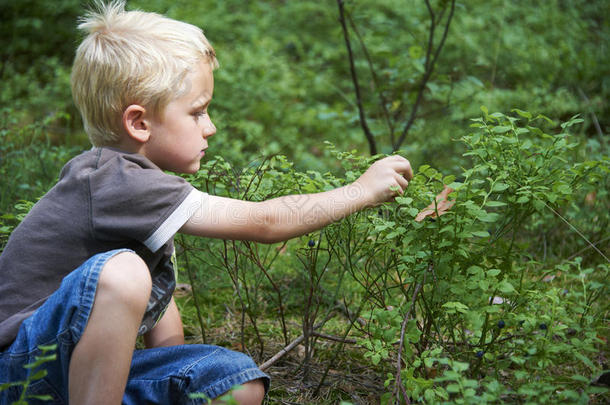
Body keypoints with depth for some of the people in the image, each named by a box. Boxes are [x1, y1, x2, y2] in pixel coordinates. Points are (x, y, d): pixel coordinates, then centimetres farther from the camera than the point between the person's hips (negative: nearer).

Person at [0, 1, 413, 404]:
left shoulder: (110, 173, 7)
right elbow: (264, 222, -22)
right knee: (121, 273, -36)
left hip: (90, 369, 9)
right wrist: (362, 190, -12)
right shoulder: (119, 185, -23)